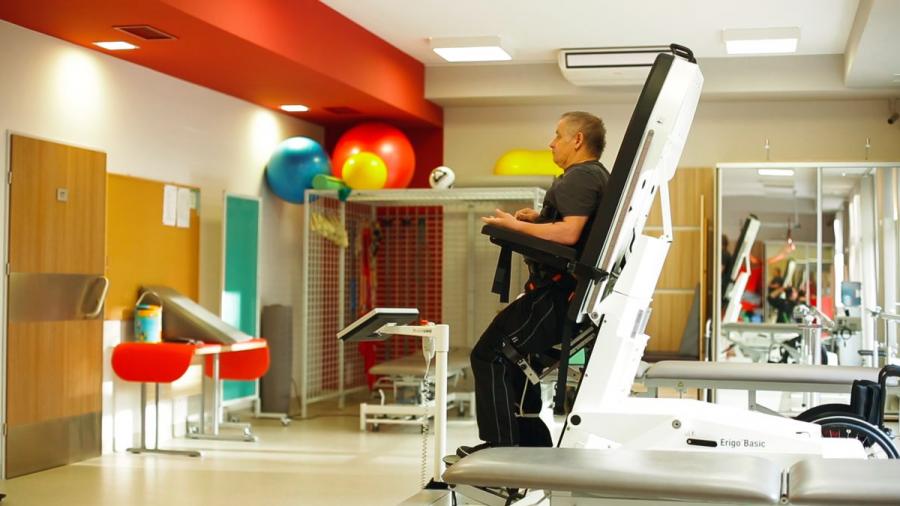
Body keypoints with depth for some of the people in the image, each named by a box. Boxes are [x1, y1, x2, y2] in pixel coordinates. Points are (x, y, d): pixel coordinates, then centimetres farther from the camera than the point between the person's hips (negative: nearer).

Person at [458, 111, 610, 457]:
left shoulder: (579, 177, -13)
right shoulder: (598, 176, 20)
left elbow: (569, 233, -26)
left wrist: (516, 225, -19)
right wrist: (540, 218, 20)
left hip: (558, 294, -11)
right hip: (574, 292, 11)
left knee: (489, 356, -9)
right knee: (510, 357, 22)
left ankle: (502, 445, -7)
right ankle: (532, 442, 24)